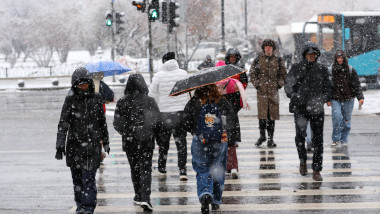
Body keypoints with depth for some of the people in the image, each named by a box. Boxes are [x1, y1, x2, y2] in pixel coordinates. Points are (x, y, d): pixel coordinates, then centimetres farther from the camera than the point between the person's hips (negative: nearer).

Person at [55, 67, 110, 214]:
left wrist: (105, 141, 22)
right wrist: (60, 146, -18)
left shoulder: (96, 98, 4)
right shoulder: (70, 100, -3)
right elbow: (63, 124, -9)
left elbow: (102, 121, 15)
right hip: (74, 145, 0)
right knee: (77, 179, 9)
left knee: (89, 179, -9)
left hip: (93, 146, 0)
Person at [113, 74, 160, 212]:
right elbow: (158, 119, -4)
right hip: (147, 140, 0)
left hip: (130, 140, 0)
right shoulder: (150, 101, -4)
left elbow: (117, 123, -5)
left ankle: (138, 196, 23)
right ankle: (145, 197, -14)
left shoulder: (122, 102, -6)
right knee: (146, 169, 1)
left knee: (134, 168, 16)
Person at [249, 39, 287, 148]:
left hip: (273, 90, 1)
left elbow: (283, 74, 14)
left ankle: (270, 138, 7)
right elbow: (252, 73, 9)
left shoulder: (278, 60, 8)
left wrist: (279, 84, 1)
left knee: (272, 114, 1)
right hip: (262, 90, -1)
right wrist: (256, 84, -2)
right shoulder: (258, 60, 6)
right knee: (262, 114, -4)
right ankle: (262, 135, 9)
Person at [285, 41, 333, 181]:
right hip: (300, 108, -1)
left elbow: (329, 88, 14)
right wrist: (294, 96, -12)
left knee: (318, 139, -1)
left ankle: (316, 171, 5)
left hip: (317, 108, 1)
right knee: (300, 135, -13)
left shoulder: (322, 69, 10)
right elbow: (288, 85, 5)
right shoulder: (296, 68, 6)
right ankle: (302, 161, 13)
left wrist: (324, 98, -5)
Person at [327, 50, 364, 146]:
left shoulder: (351, 70, 4)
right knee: (337, 117, -16)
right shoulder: (331, 70, 5)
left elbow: (357, 84, 4)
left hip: (348, 99, 1)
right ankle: (335, 139, -6)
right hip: (335, 99, -1)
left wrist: (360, 97, -5)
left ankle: (344, 139, 17)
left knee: (347, 120, 5)